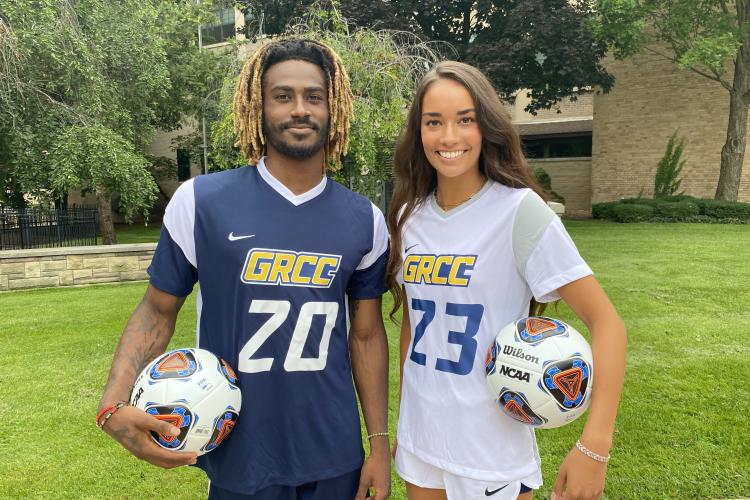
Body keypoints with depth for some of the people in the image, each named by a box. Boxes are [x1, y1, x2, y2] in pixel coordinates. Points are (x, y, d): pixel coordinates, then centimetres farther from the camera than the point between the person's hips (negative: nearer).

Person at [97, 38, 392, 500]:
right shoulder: (199, 201, -10)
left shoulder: (364, 220, -3)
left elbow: (367, 333, 3)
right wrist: (115, 405, -15)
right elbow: (158, 309, 0)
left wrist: (380, 443, 3)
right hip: (239, 460, -1)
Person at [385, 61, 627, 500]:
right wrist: (402, 422, 12)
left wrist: (595, 446, -24)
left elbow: (606, 322, -16)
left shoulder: (519, 209, -16)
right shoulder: (409, 215, -1)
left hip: (493, 452, -4)